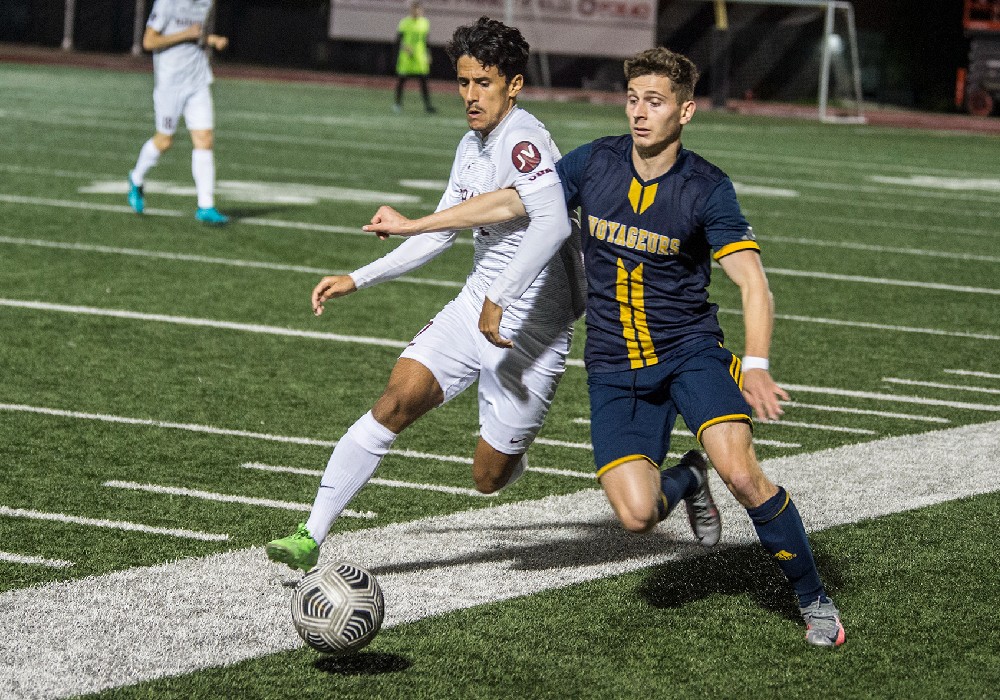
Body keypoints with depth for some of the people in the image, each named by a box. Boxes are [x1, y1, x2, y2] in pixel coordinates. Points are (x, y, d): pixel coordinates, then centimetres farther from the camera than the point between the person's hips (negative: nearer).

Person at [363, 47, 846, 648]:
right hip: (614, 366, 3)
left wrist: (756, 366, -33)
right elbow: (511, 202, 11)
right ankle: (679, 482, 26)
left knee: (741, 473, -24)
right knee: (637, 514, -13)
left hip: (691, 349, -2)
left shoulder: (708, 189, -12)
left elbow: (753, 283, -18)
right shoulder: (595, 163, -2)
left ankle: (814, 598, -3)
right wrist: (414, 225, 16)